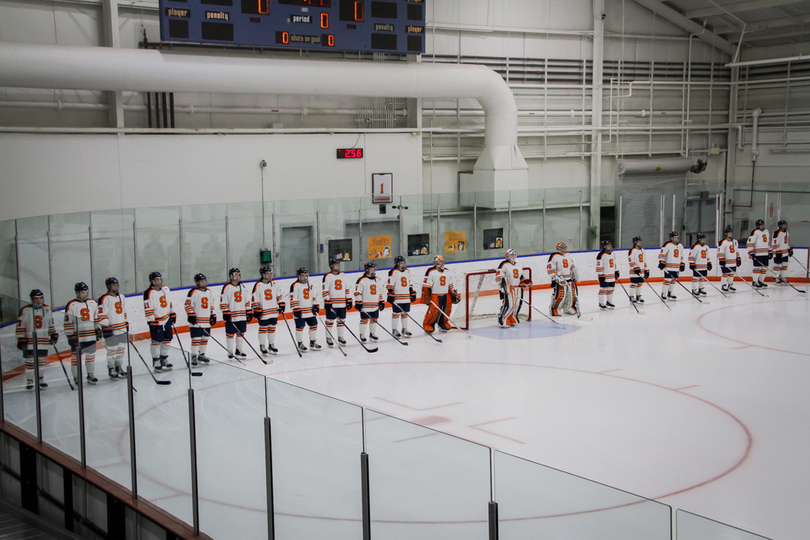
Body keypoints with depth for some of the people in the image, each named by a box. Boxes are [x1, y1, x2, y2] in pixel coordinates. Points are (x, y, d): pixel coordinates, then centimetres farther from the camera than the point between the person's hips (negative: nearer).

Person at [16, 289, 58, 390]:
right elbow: (20, 327, -8)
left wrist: (53, 335, 12)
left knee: (41, 360, 11)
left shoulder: (47, 309, 5)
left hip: (43, 340, 4)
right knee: (30, 361, 0)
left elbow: (50, 324, 17)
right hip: (29, 341, -4)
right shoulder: (25, 310, -10)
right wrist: (21, 340, -11)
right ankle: (29, 381, 11)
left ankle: (40, 379, 24)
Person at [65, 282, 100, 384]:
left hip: (91, 335, 5)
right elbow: (68, 322, -7)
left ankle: (91, 375, 22)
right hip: (77, 337, -5)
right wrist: (70, 336, -10)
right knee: (77, 356, 1)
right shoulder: (71, 305, -7)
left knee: (91, 355, 11)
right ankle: (76, 377, 11)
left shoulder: (93, 303, 9)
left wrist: (98, 330, 15)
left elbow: (96, 318, 18)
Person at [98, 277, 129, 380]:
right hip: (111, 331, -7)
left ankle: (119, 368, 25)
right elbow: (101, 315, -13)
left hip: (122, 329, 7)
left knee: (121, 349, 12)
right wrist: (105, 327, -17)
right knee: (112, 351, -3)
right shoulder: (104, 299, -11)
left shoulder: (122, 297, 14)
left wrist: (127, 324, 21)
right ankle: (111, 371, 7)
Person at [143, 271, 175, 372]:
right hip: (156, 321, -7)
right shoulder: (149, 293, -17)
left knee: (167, 339, 12)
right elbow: (148, 310, -18)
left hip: (167, 319, 7)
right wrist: (153, 323, -20)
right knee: (157, 341, -3)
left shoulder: (165, 289, 6)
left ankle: (164, 358, 27)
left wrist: (173, 314, 18)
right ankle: (156, 363, 5)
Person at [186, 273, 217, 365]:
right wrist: (191, 315, -17)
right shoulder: (193, 292, -8)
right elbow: (188, 305, -10)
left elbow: (212, 305, 22)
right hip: (196, 321, -7)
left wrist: (213, 316, 16)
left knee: (205, 338, 12)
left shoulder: (210, 292, 13)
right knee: (196, 338, -8)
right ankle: (194, 356, -3)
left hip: (207, 321, 7)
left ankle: (202, 354, 25)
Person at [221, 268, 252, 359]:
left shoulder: (243, 287, 12)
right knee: (230, 334, 0)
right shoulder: (226, 287, -6)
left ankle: (238, 350, 23)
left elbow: (247, 301, 16)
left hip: (242, 316, 6)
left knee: (241, 333, 11)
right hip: (231, 316, -6)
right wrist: (226, 313, -14)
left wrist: (249, 312, 11)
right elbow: (223, 302, -8)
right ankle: (230, 352, 9)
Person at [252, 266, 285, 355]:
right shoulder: (258, 285, -9)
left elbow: (279, 295, 15)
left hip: (274, 311, 5)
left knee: (272, 328, 12)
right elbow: (255, 299, -8)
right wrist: (256, 310, -10)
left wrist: (282, 305, 7)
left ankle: (271, 345, 22)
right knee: (263, 329, 1)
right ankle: (262, 346, 12)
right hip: (263, 312, -5)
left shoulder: (275, 284, 7)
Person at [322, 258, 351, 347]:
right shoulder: (327, 277, -6)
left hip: (342, 304, 5)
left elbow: (347, 289, 15)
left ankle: (340, 337, 22)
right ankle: (328, 338, 9)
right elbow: (325, 290, -9)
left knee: (342, 320, 10)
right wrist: (327, 302, -15)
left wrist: (349, 300, 10)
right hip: (331, 304, -5)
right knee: (330, 321, 0)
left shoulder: (344, 276, 11)